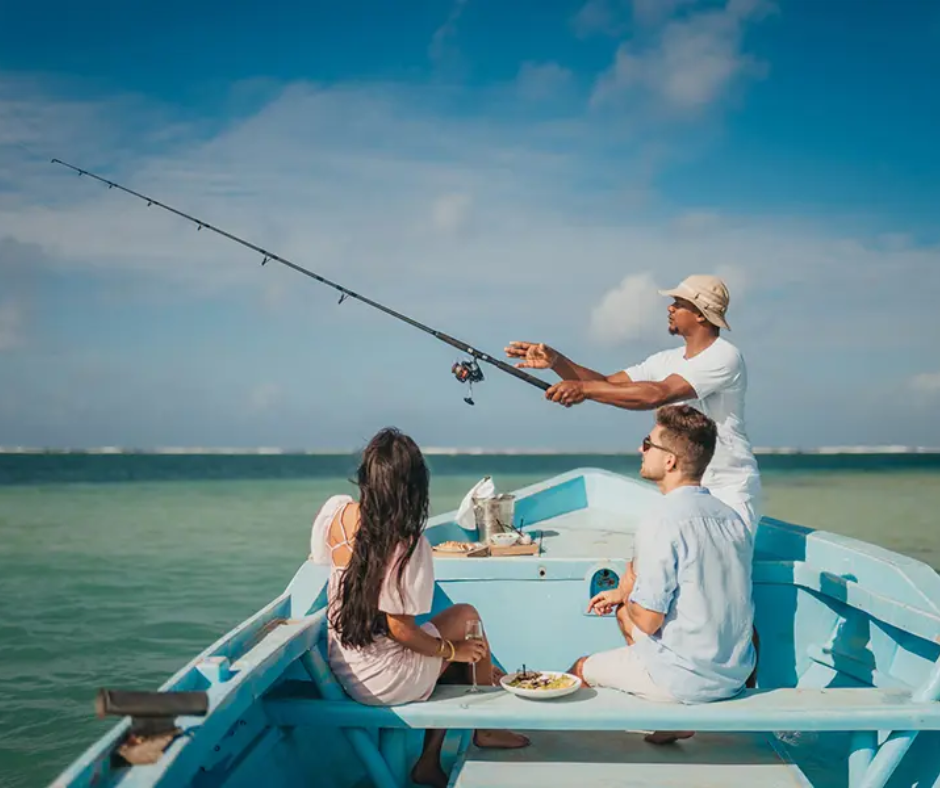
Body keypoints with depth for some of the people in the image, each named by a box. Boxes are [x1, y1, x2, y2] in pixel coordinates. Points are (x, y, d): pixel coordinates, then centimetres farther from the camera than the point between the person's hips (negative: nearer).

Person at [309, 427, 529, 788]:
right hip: (382, 683, -6)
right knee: (466, 617, 13)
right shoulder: (407, 545, -26)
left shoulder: (337, 512, -9)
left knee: (454, 651, 23)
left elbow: (319, 556, 11)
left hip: (341, 668, 6)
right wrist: (452, 650, -4)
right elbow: (400, 629, -21)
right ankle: (487, 726, 33)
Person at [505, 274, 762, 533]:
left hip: (729, 491, -7)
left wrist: (585, 389, -29)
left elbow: (657, 395, -28)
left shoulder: (725, 357, -17)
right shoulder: (668, 360, 9)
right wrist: (556, 362, -9)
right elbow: (608, 384, 6)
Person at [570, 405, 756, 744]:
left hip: (688, 679, -7)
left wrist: (627, 592, 3)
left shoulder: (661, 523, -21)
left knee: (581, 669, 14)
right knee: (627, 610, 25)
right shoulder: (732, 518, 2)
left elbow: (648, 621, -19)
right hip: (736, 672, 7)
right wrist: (626, 595, 20)